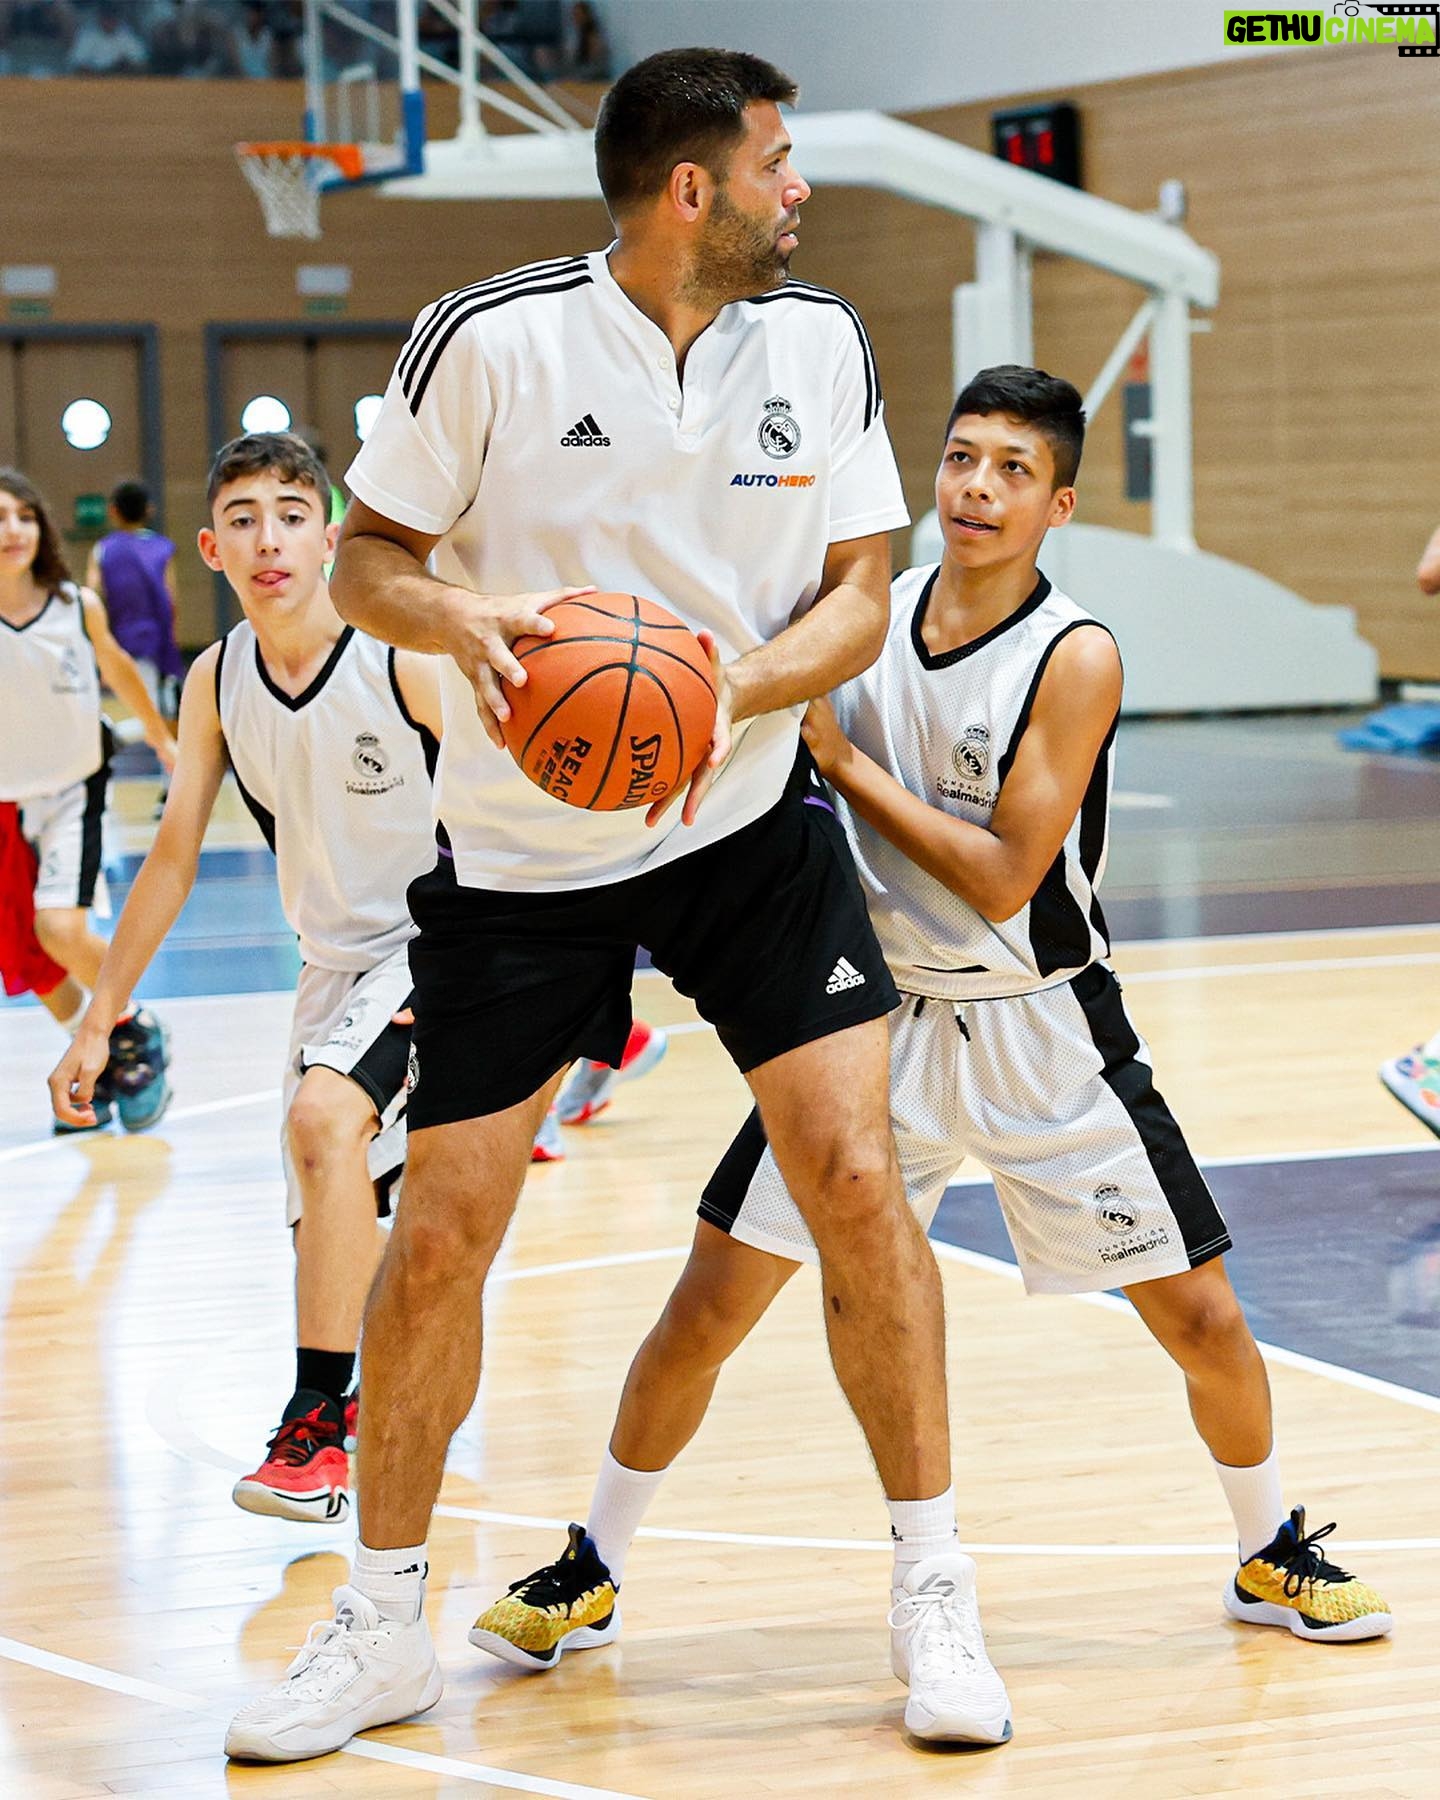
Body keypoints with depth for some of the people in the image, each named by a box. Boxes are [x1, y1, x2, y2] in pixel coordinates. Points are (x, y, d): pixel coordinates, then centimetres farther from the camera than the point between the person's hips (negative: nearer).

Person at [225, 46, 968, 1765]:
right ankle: (381, 1625, 17)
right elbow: (364, 556, -5)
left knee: (855, 1176, -10)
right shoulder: (488, 338, -14)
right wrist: (452, 614, -27)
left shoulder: (822, 342, -3)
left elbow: (860, 592, 0)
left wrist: (736, 687, -20)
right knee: (440, 1232, -1)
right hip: (518, 849, -2)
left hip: (749, 816, 2)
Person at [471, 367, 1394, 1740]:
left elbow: (1005, 877, -20)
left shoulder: (1074, 658, -15)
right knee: (708, 1302, -1)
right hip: (877, 1011, 3)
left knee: (1201, 1316, 2)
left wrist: (843, 762, -20)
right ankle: (590, 1572, 14)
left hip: (1039, 1030, -3)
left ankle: (1272, 1555, 27)